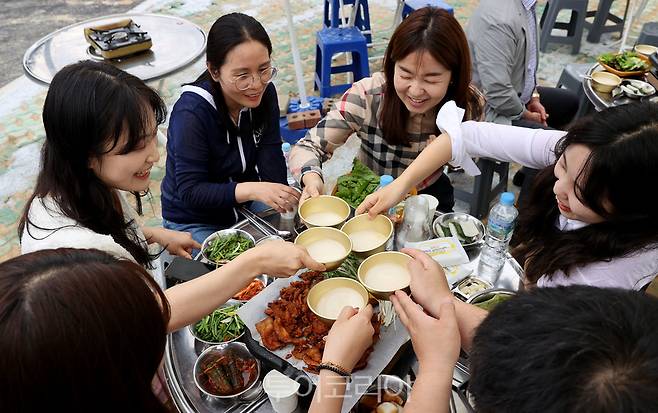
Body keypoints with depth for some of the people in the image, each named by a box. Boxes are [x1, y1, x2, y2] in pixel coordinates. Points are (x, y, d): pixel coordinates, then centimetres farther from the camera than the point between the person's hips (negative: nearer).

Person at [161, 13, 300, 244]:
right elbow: (190, 191, -27)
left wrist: (281, 198, -30)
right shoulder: (190, 113, -28)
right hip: (194, 222, -5)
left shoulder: (264, 93, -10)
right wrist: (253, 190, -41)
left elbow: (271, 157, -13)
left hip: (245, 206, 5)